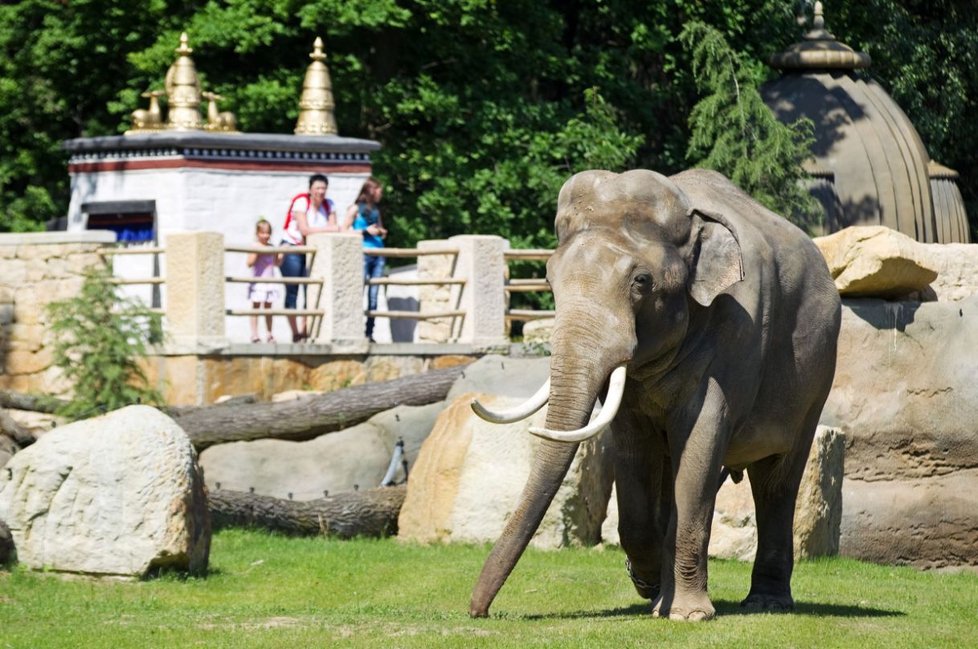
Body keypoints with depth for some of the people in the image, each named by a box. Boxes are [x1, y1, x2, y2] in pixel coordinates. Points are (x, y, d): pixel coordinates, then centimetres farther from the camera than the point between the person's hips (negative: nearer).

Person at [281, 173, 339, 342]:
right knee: (292, 291, -7)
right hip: (292, 248, -5)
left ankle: (303, 330, 2)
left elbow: (334, 229, -7)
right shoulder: (301, 202, -16)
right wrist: (327, 229, -26)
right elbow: (304, 229, -26)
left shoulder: (329, 205, 0)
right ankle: (295, 333, -6)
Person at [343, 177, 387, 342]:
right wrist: (365, 231, -11)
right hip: (363, 253, -6)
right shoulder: (356, 209, 2)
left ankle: (369, 333, 4)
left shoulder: (375, 210, 18)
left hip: (377, 254, 6)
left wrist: (382, 232, 7)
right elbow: (344, 230, -3)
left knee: (373, 295, 3)